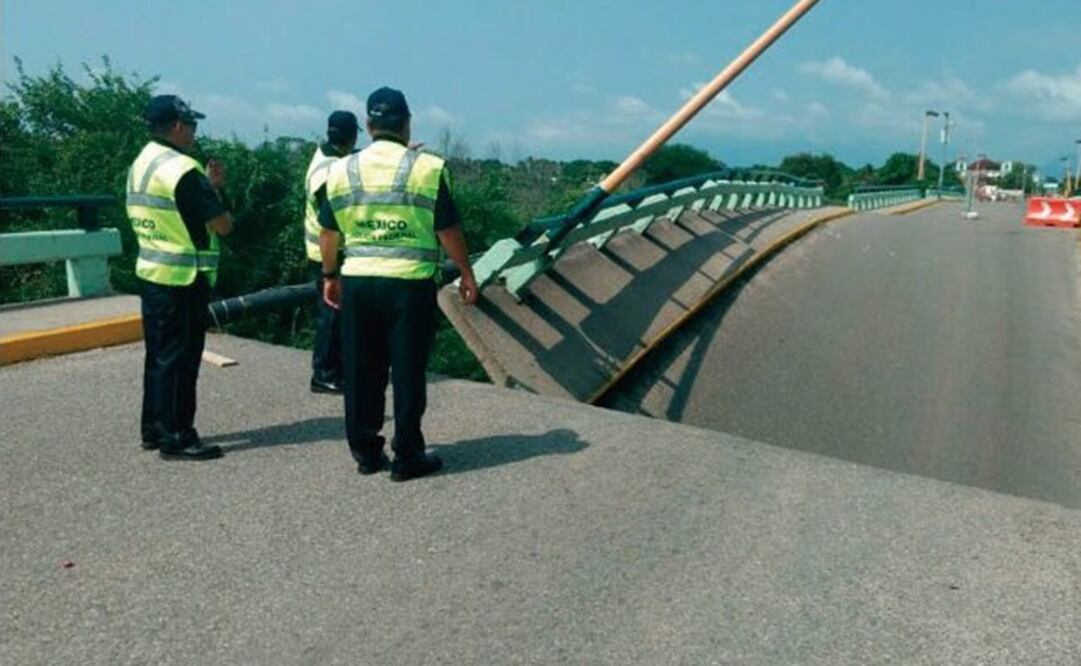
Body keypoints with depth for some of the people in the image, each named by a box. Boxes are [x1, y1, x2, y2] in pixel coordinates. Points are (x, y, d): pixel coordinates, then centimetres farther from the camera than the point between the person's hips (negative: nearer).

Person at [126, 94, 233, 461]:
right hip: (183, 279, -9)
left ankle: (153, 429, 26)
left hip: (152, 272, 9)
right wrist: (216, 194, 2)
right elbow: (223, 225, -16)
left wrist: (208, 187, 12)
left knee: (159, 353, 17)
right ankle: (176, 438, 5)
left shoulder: (141, 164, 12)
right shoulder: (182, 169, -17)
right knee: (179, 359, -2)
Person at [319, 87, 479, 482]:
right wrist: (466, 274, 6)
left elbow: (328, 233, 11)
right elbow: (449, 231, -5)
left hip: (358, 282, 4)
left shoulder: (341, 171, 6)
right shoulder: (427, 168, -6)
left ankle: (365, 452, 21)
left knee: (362, 372, 12)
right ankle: (407, 457, 11)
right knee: (408, 372, 4)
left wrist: (330, 276, 23)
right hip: (410, 284, -3)